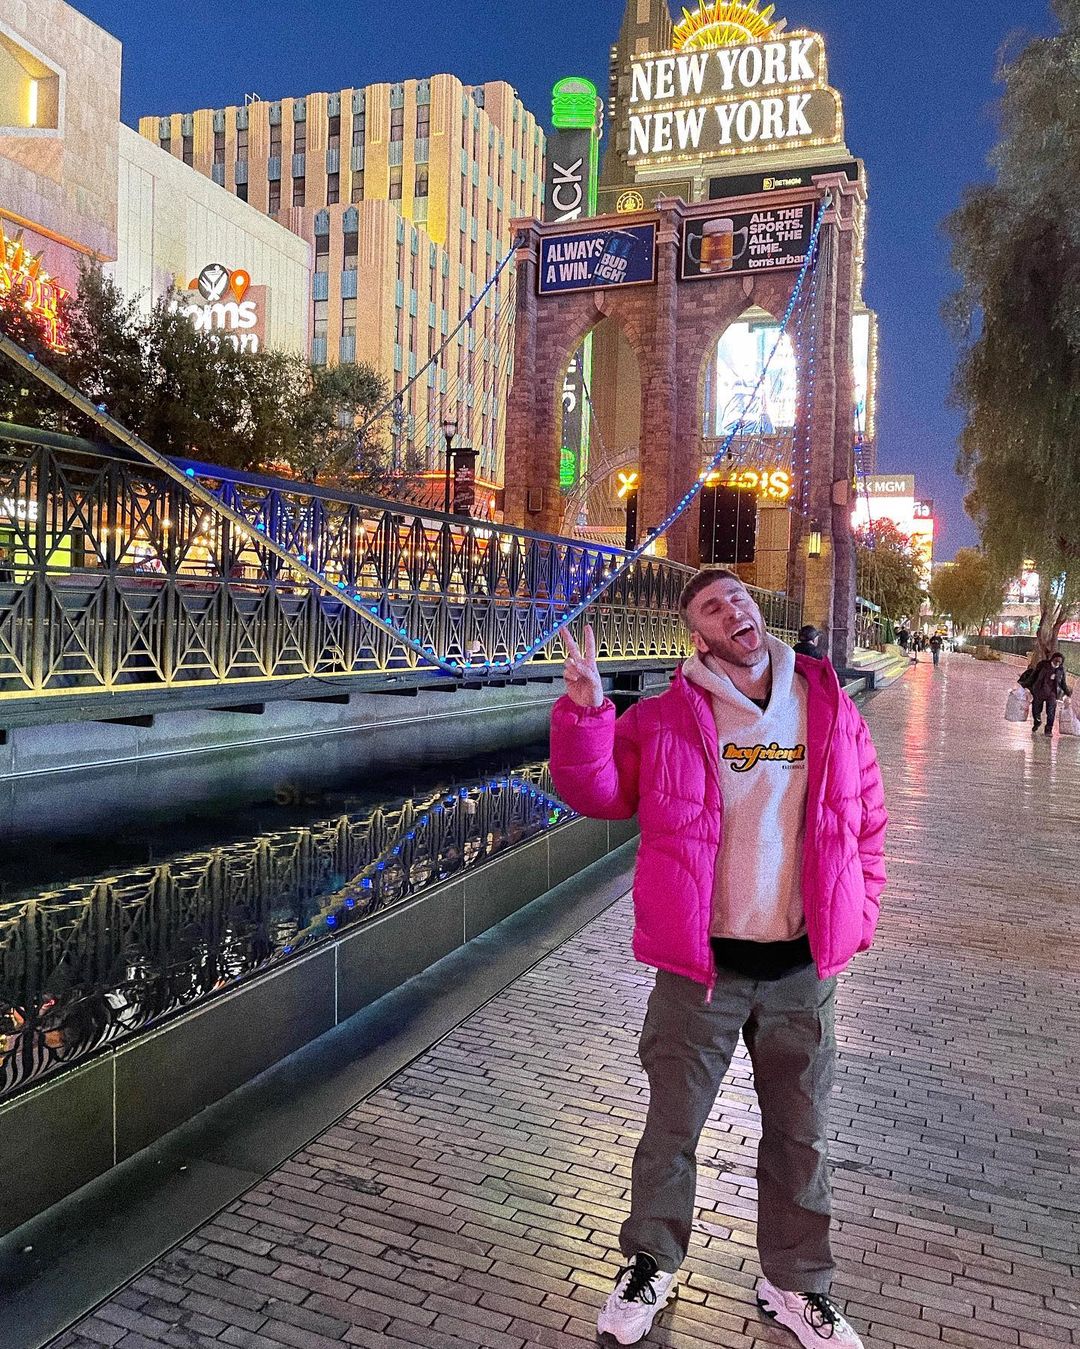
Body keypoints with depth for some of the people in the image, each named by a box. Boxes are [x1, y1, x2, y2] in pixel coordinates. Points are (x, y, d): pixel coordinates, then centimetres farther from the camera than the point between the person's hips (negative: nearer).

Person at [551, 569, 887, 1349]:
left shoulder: (830, 709, 2)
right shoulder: (666, 719, -5)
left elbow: (868, 820, 10)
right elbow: (597, 792, -8)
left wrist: (858, 918, 6)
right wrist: (586, 711, -23)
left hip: (804, 967, 2)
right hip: (701, 964, -2)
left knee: (801, 1135, 17)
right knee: (673, 1126, 12)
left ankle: (797, 1285, 39)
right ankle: (652, 1265, 36)